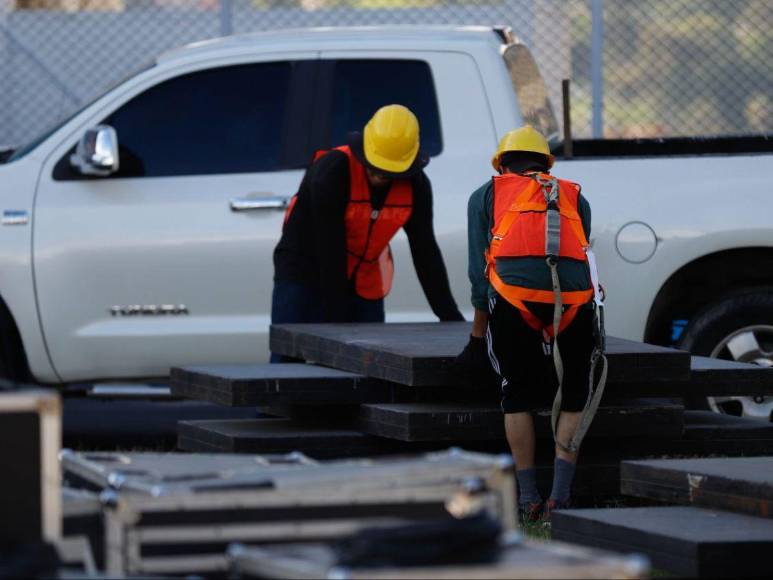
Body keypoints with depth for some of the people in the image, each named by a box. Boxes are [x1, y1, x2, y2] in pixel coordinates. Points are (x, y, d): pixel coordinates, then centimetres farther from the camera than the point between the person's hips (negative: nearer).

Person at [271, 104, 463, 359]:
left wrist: (449, 316, -3)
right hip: (304, 278, -5)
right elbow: (329, 249, -23)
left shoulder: (416, 186, -8)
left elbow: (426, 253, -1)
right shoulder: (332, 171, -23)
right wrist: (335, 319, -22)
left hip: (364, 289, 5)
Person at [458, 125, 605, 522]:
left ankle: (528, 500, 13)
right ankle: (560, 496, 5)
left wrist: (477, 340, 27)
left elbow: (480, 272, 21)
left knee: (518, 397, 15)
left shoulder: (486, 196, 26)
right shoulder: (575, 198, 31)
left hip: (514, 297, -1)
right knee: (573, 399, 16)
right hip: (575, 296, 1)